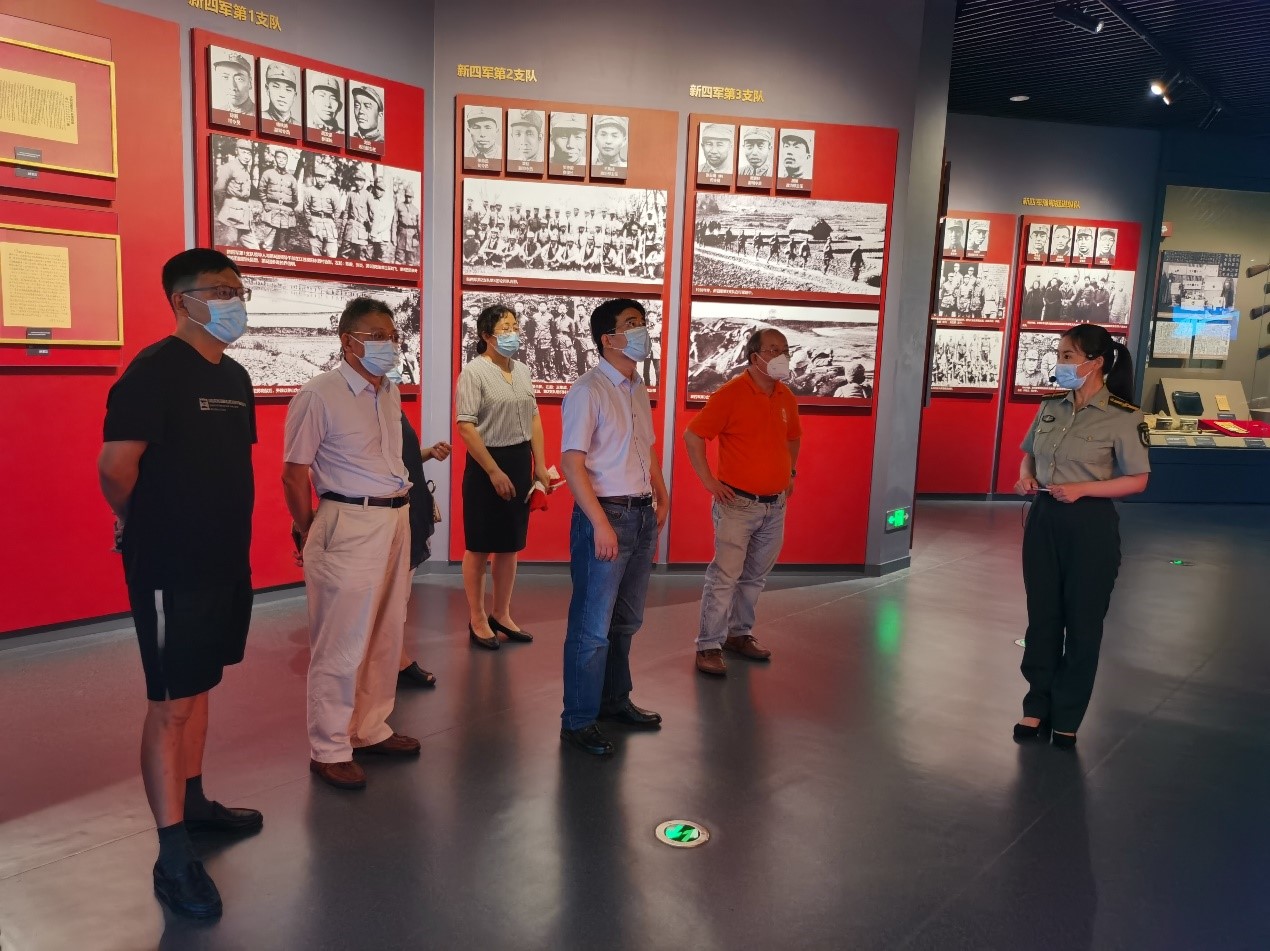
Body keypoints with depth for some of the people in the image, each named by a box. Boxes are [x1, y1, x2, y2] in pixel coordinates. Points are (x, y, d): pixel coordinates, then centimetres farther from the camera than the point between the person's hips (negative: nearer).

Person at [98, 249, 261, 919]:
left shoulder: (234, 377, 11)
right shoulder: (155, 371, -15)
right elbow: (114, 466, -21)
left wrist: (227, 532, 13)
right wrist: (142, 526, -4)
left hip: (225, 562, 8)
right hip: (171, 568, -8)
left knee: (198, 690, 19)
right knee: (170, 705, -1)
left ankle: (193, 802, 35)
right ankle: (173, 857, 8)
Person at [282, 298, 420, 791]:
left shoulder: (391, 392, 11)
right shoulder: (319, 394, -11)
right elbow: (294, 473, -8)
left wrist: (400, 510, 11)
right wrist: (309, 534, -2)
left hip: (396, 519, 8)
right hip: (350, 523, -7)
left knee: (386, 634, 15)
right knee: (341, 643, 1)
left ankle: (371, 728, 31)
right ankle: (329, 750, 15)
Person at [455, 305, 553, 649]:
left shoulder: (522, 370, 11)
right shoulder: (474, 372, -11)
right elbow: (466, 427, -17)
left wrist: (540, 465, 10)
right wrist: (494, 472, -19)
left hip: (520, 462, 7)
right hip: (486, 464, -7)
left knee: (510, 545, 13)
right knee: (479, 547, 4)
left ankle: (501, 614, 27)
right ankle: (477, 620, 17)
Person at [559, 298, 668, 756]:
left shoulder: (639, 389, 13)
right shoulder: (587, 391, -12)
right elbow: (572, 462, -16)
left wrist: (661, 497, 10)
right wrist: (601, 523, -20)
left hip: (642, 515, 8)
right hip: (606, 513, -8)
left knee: (626, 620, 19)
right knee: (593, 627, -1)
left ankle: (615, 700, 35)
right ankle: (578, 721, 13)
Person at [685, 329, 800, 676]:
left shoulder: (786, 397, 8)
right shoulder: (730, 394, -11)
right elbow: (692, 435, -10)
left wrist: (790, 471, 16)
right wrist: (709, 481, -11)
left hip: (775, 505, 7)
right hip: (738, 504, -6)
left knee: (755, 576, 15)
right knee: (725, 576, -6)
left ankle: (740, 634, 29)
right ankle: (709, 646, 3)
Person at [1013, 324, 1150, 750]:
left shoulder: (1122, 418, -11)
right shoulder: (1051, 408, 5)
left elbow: (1137, 480, -9)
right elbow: (1028, 453, 18)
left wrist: (1081, 489, -20)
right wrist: (1026, 476, -4)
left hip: (1090, 525, -5)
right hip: (1044, 519, 5)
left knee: (1082, 623, 8)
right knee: (1042, 616, 12)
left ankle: (1067, 718, 23)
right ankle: (1037, 706, 27)